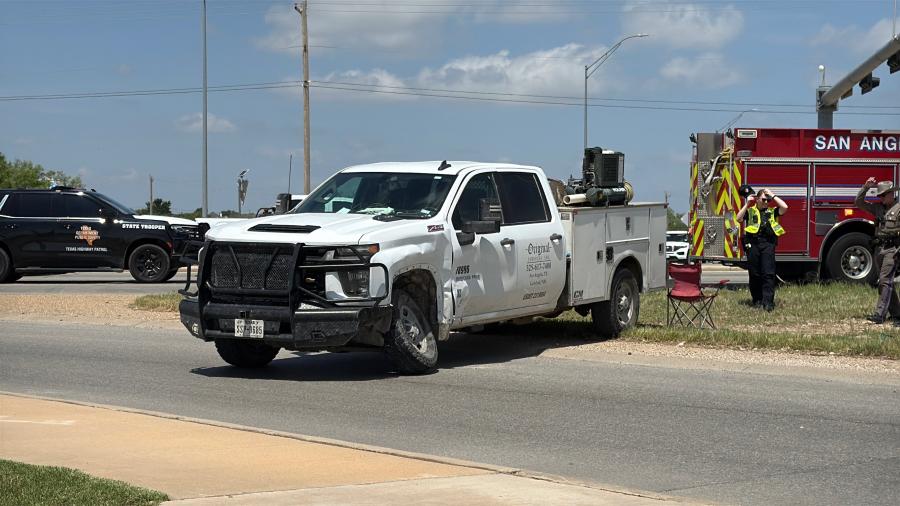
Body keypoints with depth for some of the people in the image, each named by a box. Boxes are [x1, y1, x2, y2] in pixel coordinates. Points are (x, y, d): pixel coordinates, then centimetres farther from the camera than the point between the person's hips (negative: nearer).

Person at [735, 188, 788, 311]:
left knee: (768, 274, -8)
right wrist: (747, 204, -3)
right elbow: (738, 218, -2)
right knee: (754, 274, 5)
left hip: (768, 244, 0)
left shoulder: (772, 211, 15)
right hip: (753, 244, 0)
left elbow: (784, 207, 1)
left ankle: (768, 302, -12)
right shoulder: (750, 211, 12)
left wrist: (772, 196, 5)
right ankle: (757, 300, 16)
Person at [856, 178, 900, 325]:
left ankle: (880, 314, -19)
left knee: (885, 281, -14)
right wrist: (866, 187, -2)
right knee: (886, 282, 9)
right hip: (879, 249, 7)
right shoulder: (878, 207, 13)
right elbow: (859, 202, 10)